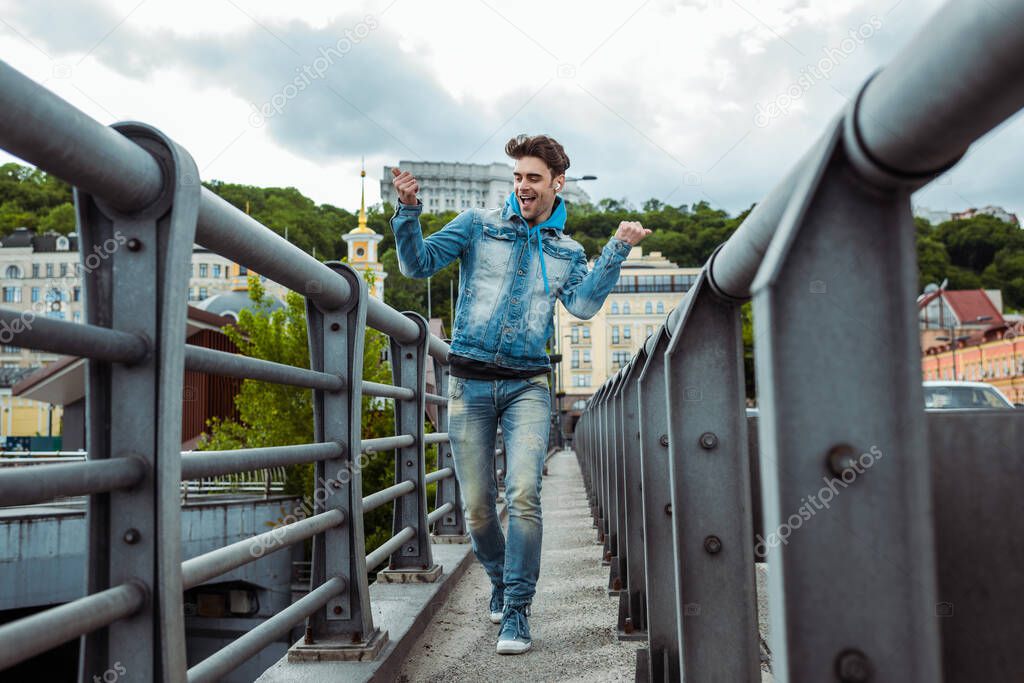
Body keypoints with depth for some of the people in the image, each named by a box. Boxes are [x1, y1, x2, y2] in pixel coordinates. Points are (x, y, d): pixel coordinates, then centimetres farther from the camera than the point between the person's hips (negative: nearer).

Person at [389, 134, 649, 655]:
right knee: (476, 506, 4)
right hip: (469, 382, 0)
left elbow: (583, 305, -3)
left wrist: (617, 250, -7)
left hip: (526, 385, 0)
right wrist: (408, 211, -13)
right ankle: (500, 581, 31)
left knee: (523, 494, -16)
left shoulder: (567, 253, 14)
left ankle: (517, 610, -3)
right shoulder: (478, 225, 8)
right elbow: (417, 264, 2)